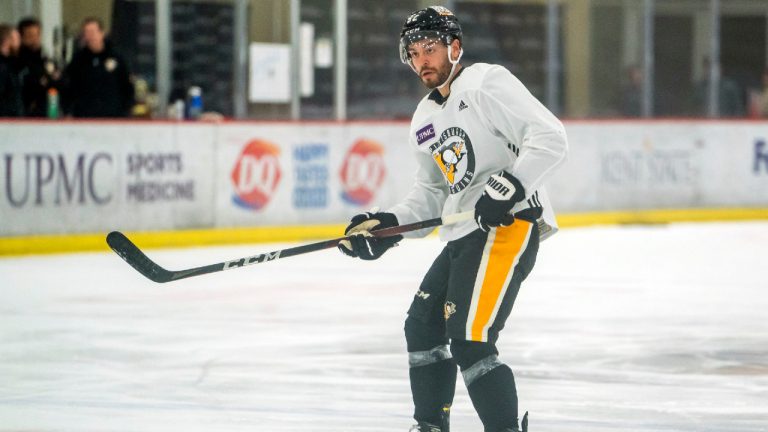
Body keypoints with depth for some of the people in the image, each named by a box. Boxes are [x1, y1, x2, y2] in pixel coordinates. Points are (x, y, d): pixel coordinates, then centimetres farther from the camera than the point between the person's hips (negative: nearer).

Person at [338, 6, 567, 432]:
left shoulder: (487, 84, -9)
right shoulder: (424, 120, 18)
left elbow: (550, 138, -17)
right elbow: (431, 193, 22)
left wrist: (510, 185, -27)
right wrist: (387, 225, 6)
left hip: (509, 225, -10)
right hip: (463, 236, 10)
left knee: (469, 341, -19)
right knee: (422, 325, 21)